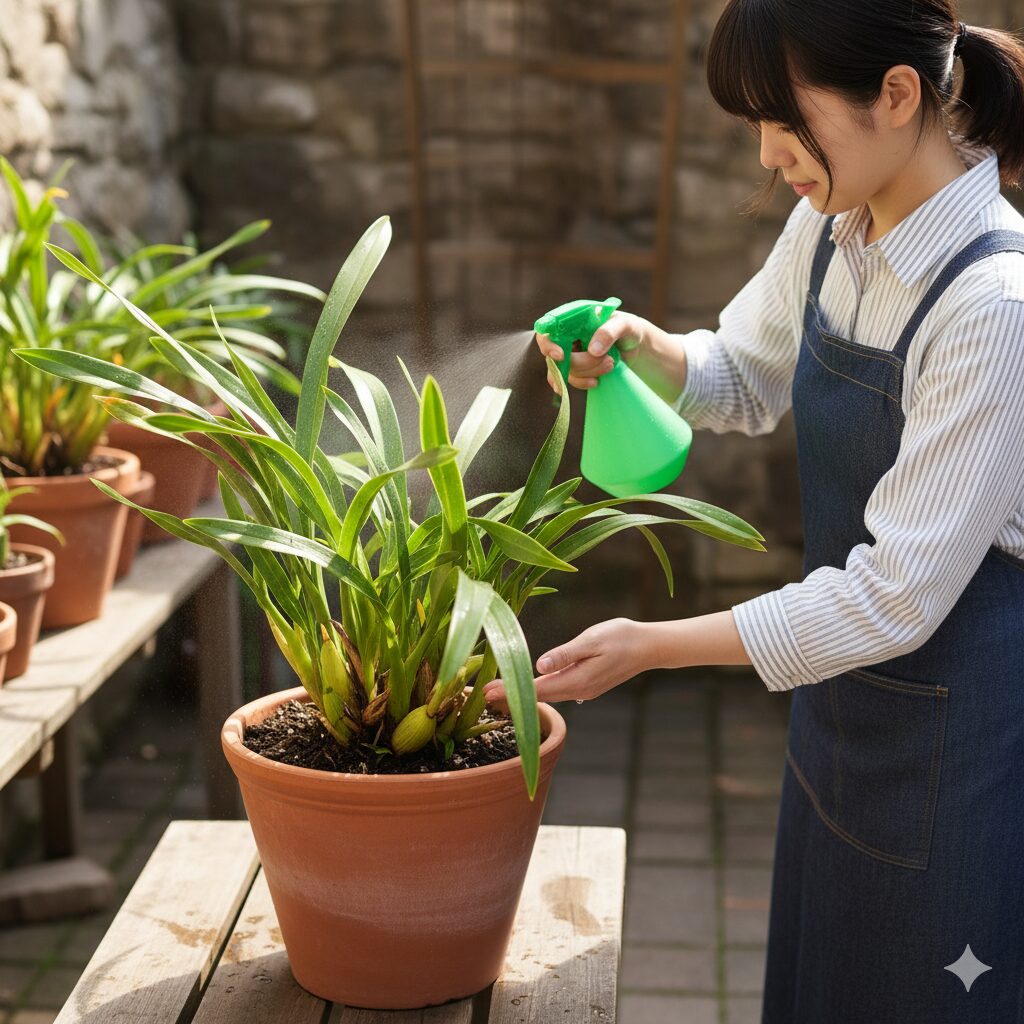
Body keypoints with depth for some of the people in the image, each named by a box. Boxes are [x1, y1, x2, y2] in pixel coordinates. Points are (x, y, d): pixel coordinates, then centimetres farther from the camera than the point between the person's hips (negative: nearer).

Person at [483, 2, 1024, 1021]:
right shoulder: (827, 229, -3)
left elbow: (895, 598, -26)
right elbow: (749, 382, 15)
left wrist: (651, 647, -22)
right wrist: (644, 348, -7)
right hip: (846, 697, 7)